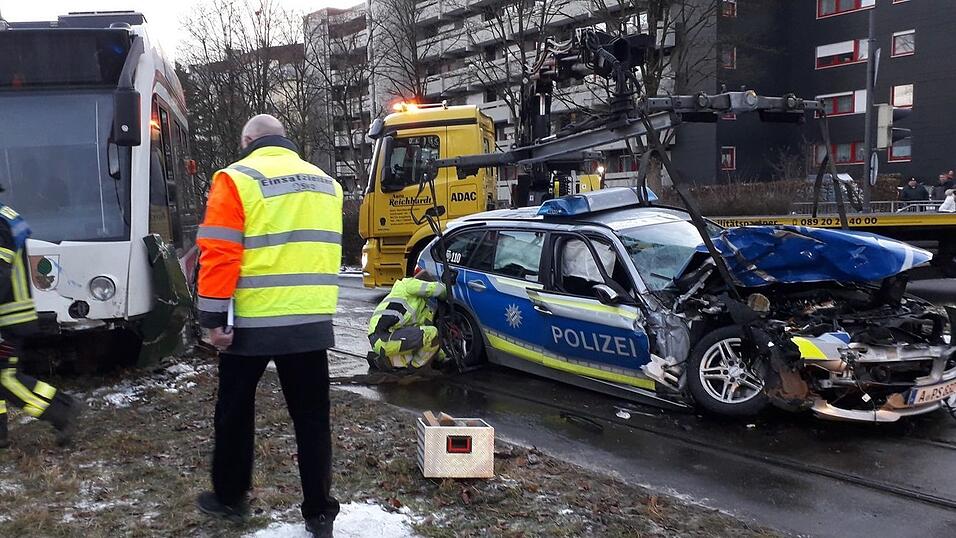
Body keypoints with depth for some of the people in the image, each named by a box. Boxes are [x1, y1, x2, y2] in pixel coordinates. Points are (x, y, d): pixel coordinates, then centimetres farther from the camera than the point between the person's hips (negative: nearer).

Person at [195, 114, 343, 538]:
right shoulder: (326, 183, 12)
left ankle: (230, 498, 29)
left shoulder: (237, 178, -6)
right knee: (312, 417, 10)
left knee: (236, 411, 15)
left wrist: (214, 318, -10)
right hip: (312, 321, 4)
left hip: (251, 322, -4)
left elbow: (219, 255, -13)